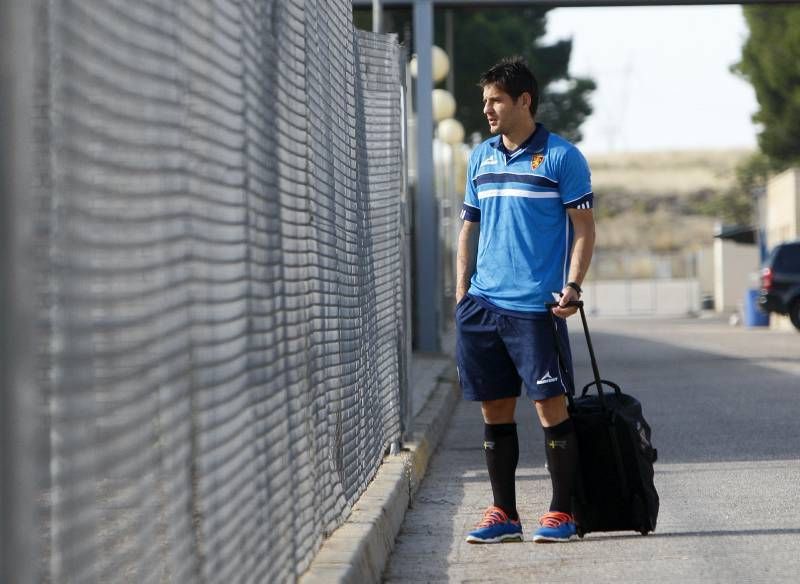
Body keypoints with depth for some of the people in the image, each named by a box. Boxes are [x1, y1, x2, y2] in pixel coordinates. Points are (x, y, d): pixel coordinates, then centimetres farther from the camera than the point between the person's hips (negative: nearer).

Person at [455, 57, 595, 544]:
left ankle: (562, 512, 3)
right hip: (482, 304, 6)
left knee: (550, 405, -4)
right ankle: (503, 514, 13)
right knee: (495, 409, 7)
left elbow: (584, 228, -3)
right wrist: (461, 291, 11)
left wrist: (573, 287, -13)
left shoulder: (561, 157, -3)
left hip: (536, 306, -5)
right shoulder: (481, 157, 14)